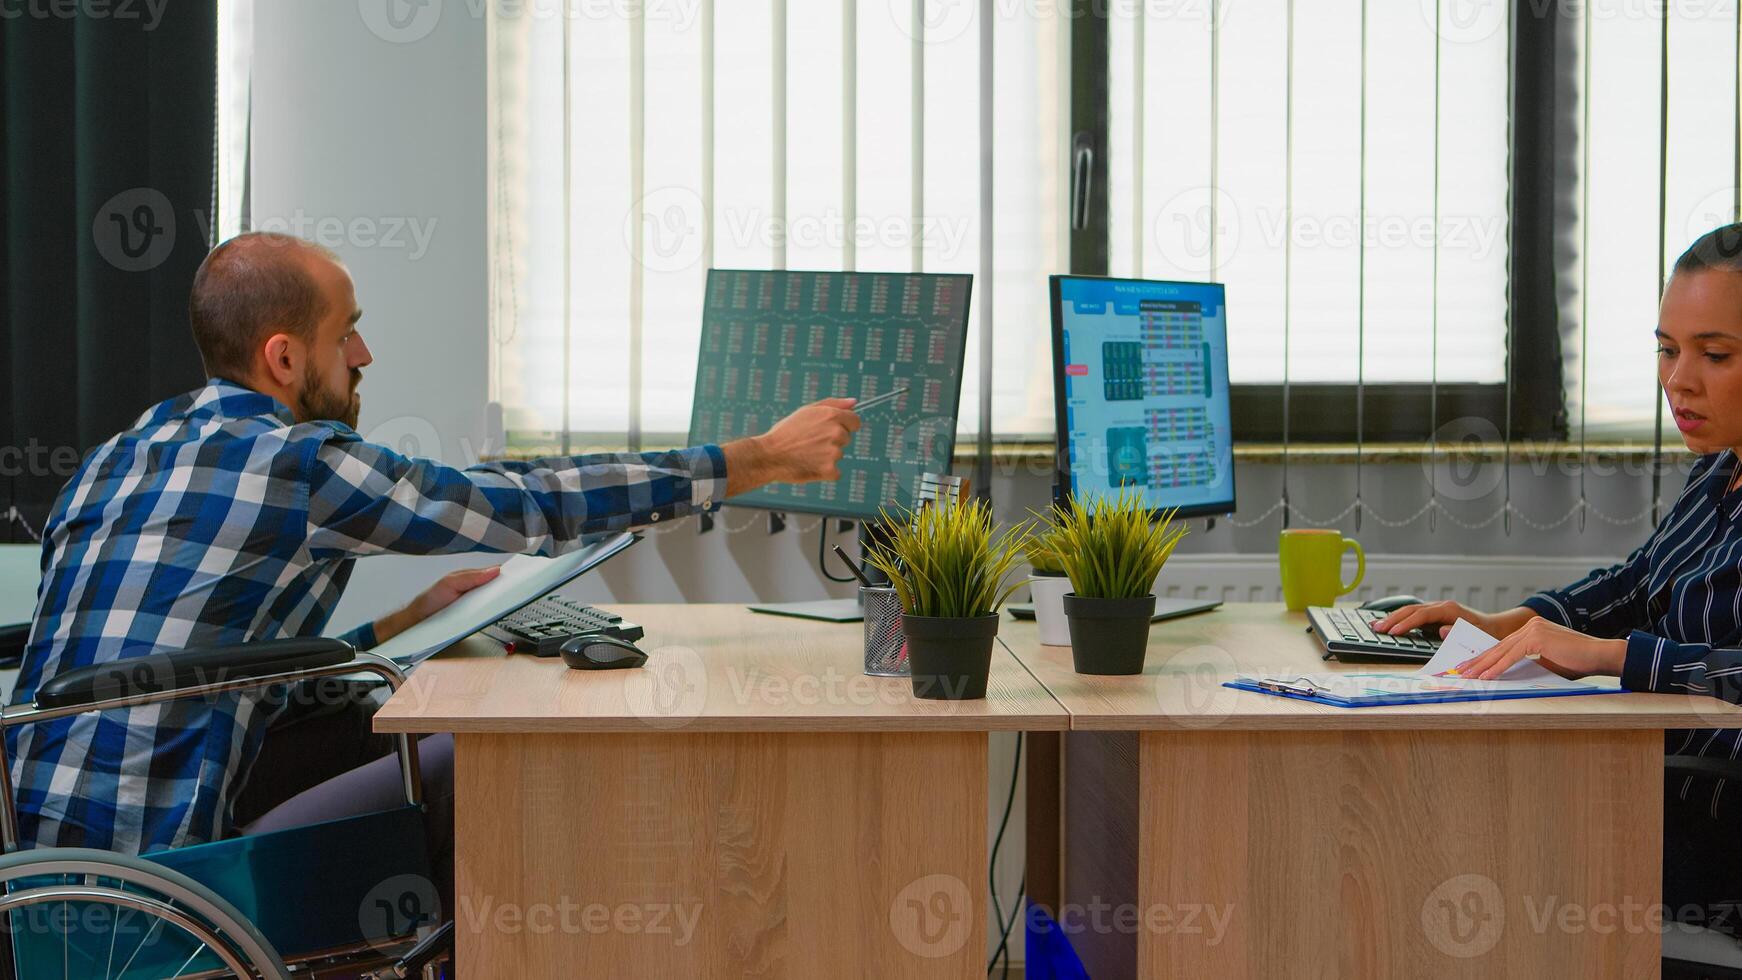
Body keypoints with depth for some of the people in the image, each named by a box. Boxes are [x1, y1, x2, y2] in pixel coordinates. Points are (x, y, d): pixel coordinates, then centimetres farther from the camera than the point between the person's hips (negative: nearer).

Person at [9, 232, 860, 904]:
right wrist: (766, 459, -1)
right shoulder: (300, 463, -12)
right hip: (156, 874, -8)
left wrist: (396, 629, 20)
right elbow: (535, 506, -8)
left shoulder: (120, 459, 13)